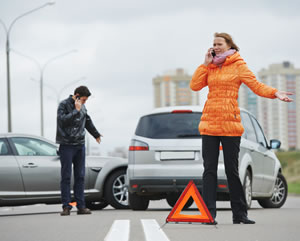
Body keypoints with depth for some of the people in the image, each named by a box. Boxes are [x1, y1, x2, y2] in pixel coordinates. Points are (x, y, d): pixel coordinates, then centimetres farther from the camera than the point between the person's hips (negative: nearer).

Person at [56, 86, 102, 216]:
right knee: (66, 177, -5)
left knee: (80, 176, 5)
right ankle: (66, 206, -3)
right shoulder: (64, 105, -5)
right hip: (66, 146, -6)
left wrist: (96, 134, 42)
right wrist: (76, 111, -22)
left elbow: (88, 121, 30)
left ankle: (81, 206, 7)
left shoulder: (82, 107, 13)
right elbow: (63, 120, -21)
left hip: (80, 145, 6)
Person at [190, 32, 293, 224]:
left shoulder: (238, 65, 2)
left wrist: (274, 93, -23)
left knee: (232, 169, 0)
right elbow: (195, 86, 4)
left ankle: (240, 214, 9)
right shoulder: (210, 66, 13)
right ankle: (209, 213, 2)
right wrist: (206, 64, 0)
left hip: (230, 123, -3)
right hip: (209, 122, 3)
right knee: (210, 169, 0)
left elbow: (255, 85, -7)